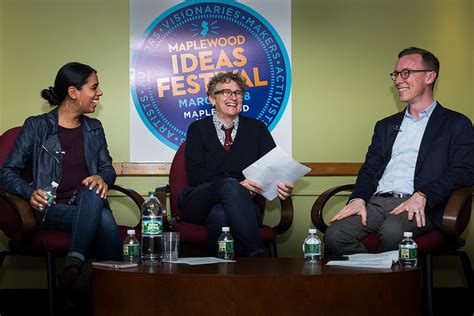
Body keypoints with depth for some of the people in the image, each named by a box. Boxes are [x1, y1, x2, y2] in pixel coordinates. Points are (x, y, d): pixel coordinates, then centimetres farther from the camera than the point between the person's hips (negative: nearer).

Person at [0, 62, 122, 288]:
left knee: (92, 190, -37)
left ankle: (74, 262, -45)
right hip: (53, 208, -4)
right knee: (105, 221, -36)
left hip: (89, 204, 4)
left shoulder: (94, 128, 19)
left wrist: (102, 178, -7)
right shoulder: (37, 127, 4)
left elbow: (108, 168, 20)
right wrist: (31, 192, -20)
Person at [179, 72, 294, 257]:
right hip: (199, 204, -1)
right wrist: (237, 185, -17)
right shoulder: (198, 129, 15)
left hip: (245, 202, 1)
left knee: (220, 215, -37)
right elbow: (195, 174, -1)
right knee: (229, 186, -36)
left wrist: (283, 186, -20)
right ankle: (255, 255, -40)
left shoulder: (256, 128, 20)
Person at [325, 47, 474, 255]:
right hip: (377, 202, 4)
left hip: (418, 207, -4)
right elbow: (370, 169, 19)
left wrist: (422, 196, -18)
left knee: (391, 231, -37)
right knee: (334, 236, -25)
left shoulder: (456, 124, 11)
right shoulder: (386, 125, 28)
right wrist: (358, 198, -4)